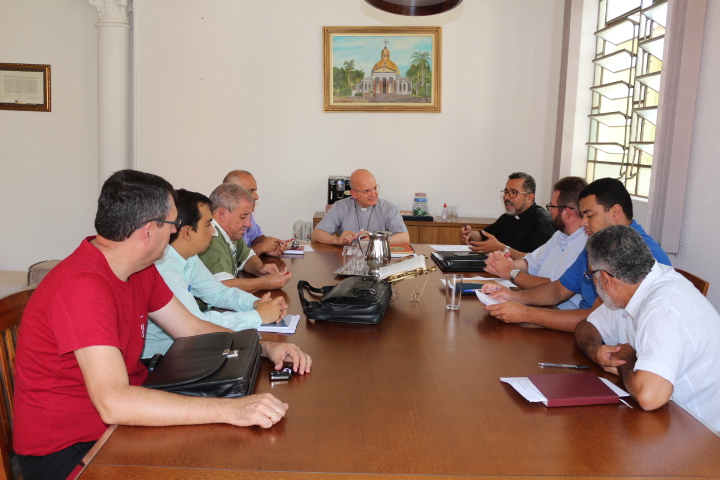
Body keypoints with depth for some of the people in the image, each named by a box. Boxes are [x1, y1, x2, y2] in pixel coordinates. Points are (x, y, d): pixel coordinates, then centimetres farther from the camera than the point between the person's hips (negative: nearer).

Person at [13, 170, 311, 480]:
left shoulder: (141, 270, 2)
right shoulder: (83, 285, -28)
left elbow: (193, 330, 9)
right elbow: (113, 402, -36)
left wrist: (266, 347, -5)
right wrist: (231, 410, -39)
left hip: (124, 416, 8)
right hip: (65, 451, -8)